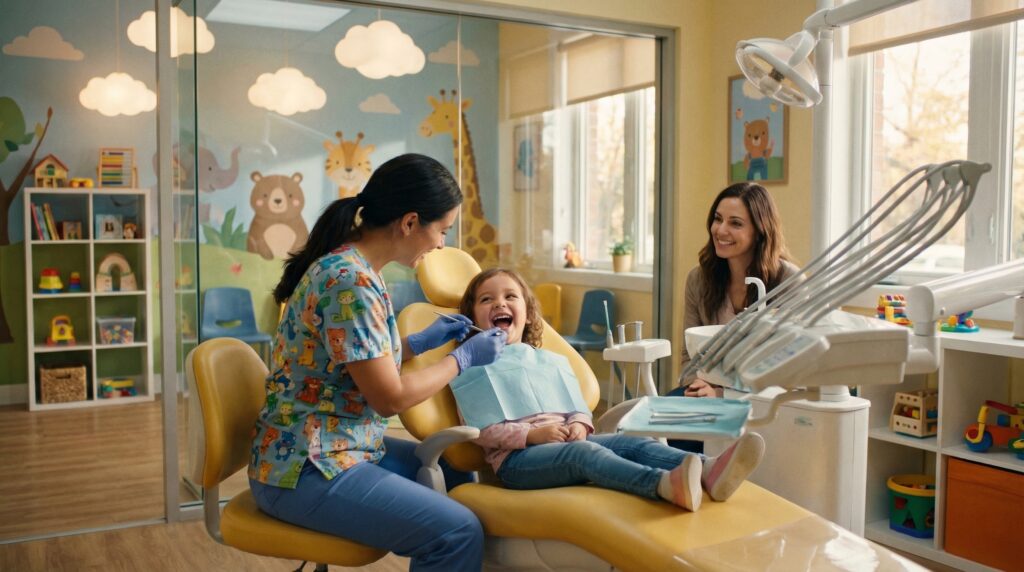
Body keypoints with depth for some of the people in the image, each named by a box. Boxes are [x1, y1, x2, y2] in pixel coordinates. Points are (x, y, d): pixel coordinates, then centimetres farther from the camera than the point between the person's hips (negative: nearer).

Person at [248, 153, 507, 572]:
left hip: (327, 450, 10)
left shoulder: (348, 265, 7)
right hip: (305, 469, -10)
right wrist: (462, 358, -7)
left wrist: (421, 341, 14)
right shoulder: (351, 281, -23)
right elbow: (390, 397, -19)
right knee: (458, 531, -16)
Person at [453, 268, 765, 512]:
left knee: (632, 442, -18)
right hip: (516, 457, -6)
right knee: (583, 452, -35)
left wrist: (578, 424, -3)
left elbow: (577, 401, 22)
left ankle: (709, 472, -43)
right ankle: (667, 485, -61)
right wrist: (532, 434, -17)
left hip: (566, 442, 7)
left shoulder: (544, 359, 24)